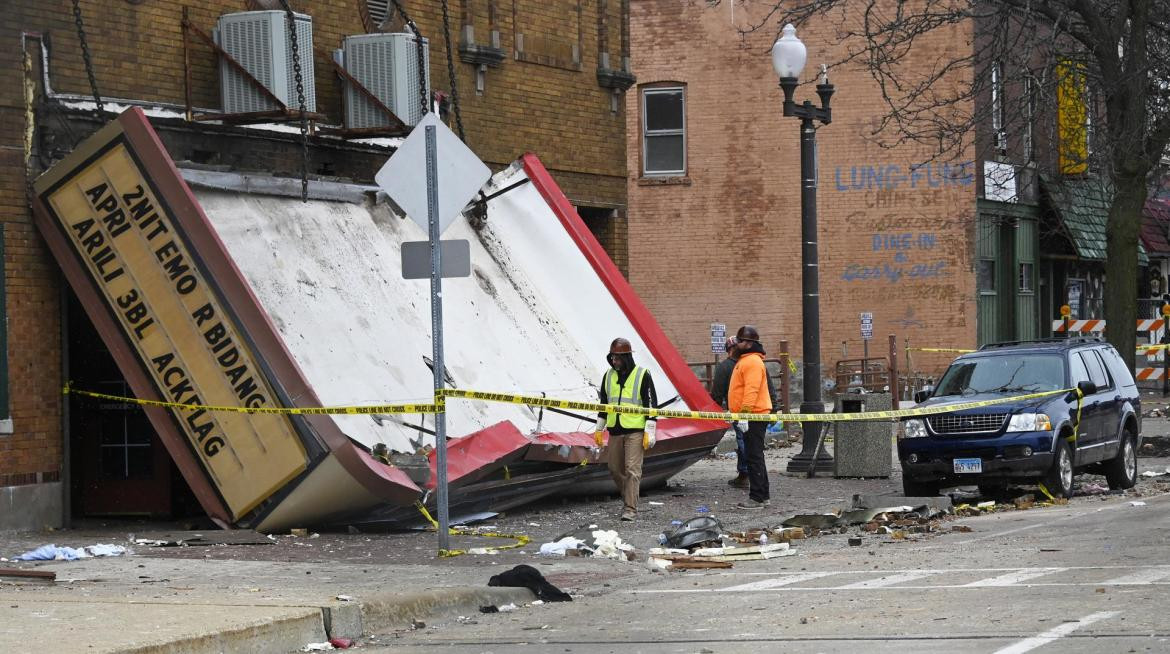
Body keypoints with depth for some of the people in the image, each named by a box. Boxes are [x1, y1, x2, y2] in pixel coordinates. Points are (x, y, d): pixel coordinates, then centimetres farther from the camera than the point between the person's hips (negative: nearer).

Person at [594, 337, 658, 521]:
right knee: (615, 469, 10)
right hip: (614, 430, 6)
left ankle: (630, 509, -11)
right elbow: (604, 403, 20)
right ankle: (629, 497, 30)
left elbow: (651, 404, -6)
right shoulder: (608, 376, 10)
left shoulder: (642, 375, -7)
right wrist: (599, 429, 18)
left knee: (632, 469, -11)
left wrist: (649, 432, -10)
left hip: (635, 431, -6)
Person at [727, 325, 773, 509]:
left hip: (753, 417, -11)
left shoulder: (752, 362, -15)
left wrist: (744, 413, -27)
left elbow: (751, 390, -23)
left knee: (754, 457, -10)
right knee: (754, 456, 14)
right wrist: (735, 411, 25)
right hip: (751, 417, 11)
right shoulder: (744, 360, 19)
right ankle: (762, 496, 20)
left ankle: (757, 498, -11)